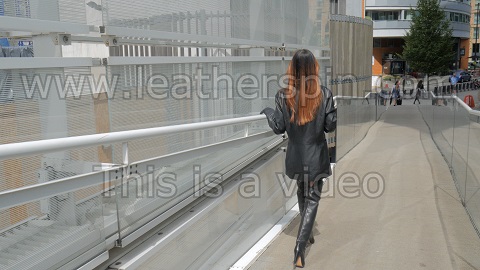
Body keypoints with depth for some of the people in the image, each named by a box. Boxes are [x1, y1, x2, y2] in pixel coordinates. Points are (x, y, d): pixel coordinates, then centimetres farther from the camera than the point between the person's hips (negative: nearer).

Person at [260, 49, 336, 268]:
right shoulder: (324, 94, -12)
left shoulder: (284, 96, -10)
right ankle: (300, 246, -6)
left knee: (302, 193, 24)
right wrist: (334, 109, 12)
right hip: (316, 156, -2)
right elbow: (330, 126, -7)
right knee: (312, 199, 5)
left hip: (295, 156, 2)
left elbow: (279, 128, -6)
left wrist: (268, 112, 12)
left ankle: (307, 233, 40)